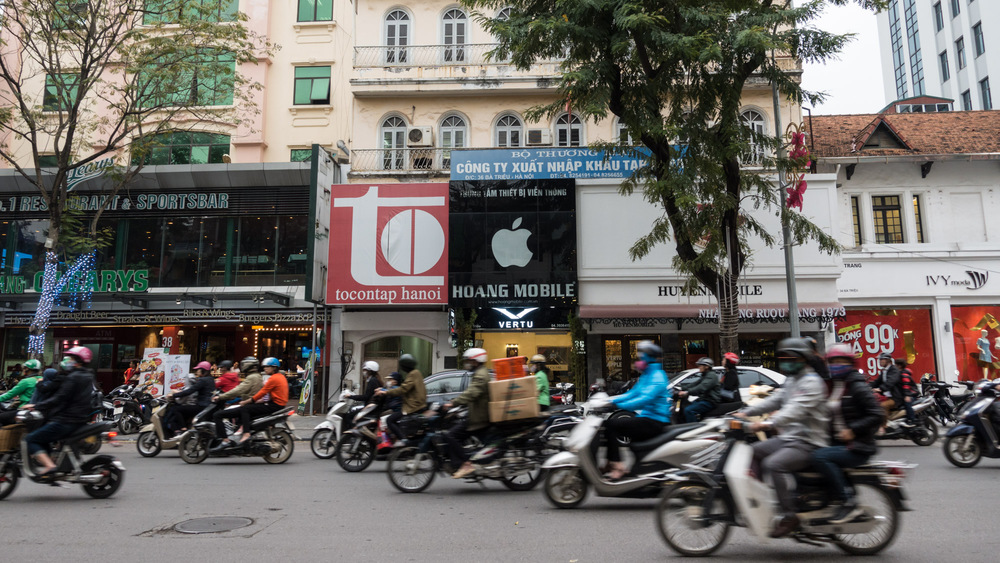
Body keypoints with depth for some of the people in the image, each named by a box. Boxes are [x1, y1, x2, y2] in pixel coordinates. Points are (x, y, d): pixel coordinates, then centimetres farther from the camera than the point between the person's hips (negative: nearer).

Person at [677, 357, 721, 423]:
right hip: (703, 399, 11)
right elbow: (694, 384, 15)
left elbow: (702, 387, -28)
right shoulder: (704, 376, 21)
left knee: (689, 410, -25)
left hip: (710, 402, -11)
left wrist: (687, 392, -36)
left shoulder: (712, 376, -12)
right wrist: (682, 389, 1)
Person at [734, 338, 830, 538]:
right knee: (754, 452, 7)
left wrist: (768, 423, -38)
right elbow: (774, 400, 16)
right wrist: (745, 412, 4)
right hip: (789, 438, 10)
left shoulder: (812, 382, -13)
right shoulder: (791, 381, 18)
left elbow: (796, 410, -27)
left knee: (773, 464, -29)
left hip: (808, 444, -10)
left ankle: (789, 516, -21)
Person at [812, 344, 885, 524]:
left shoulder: (858, 387, -9)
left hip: (858, 448, -8)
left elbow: (877, 415, -15)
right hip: (836, 443, 8)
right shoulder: (832, 387, 15)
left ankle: (847, 503, -20)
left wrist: (853, 430, -21)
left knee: (820, 457, -29)